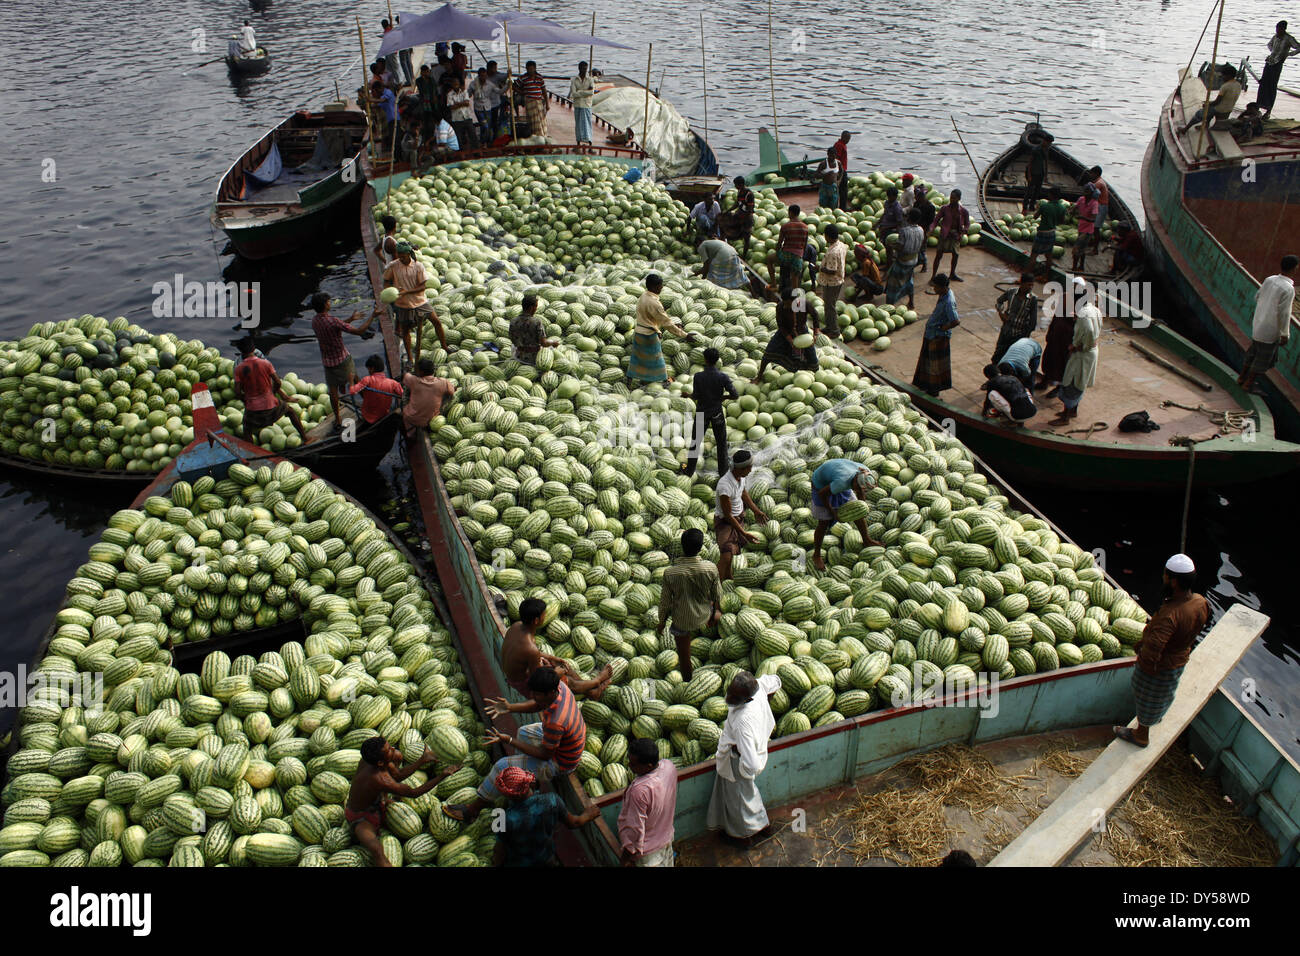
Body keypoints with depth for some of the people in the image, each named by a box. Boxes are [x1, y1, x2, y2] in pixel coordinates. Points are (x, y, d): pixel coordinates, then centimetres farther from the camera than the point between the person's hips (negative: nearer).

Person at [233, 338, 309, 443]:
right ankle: (305, 439, 27)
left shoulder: (239, 369, -8)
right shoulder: (265, 363, -7)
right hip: (270, 404, 1)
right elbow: (278, 383, -6)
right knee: (290, 410, 27)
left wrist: (245, 401, 10)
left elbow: (237, 392, -9)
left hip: (252, 408, -1)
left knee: (247, 432, 21)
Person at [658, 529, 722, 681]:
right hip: (703, 616, 1)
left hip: (681, 621, -1)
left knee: (684, 657, 21)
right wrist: (717, 611, 16)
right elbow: (717, 596, -6)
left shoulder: (670, 572, -26)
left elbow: (665, 601, -12)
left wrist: (662, 621, 6)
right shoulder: (711, 568, -23)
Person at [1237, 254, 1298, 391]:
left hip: (1257, 324, 7)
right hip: (1271, 330, -7)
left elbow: (1257, 297, 10)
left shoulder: (1269, 280, -3)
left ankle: (1241, 378, 35)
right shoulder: (1288, 289, -23)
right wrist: (1285, 335, -12)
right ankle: (1248, 384, 20)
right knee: (1263, 359, 10)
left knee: (1253, 353, 23)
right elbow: (1284, 313, -20)